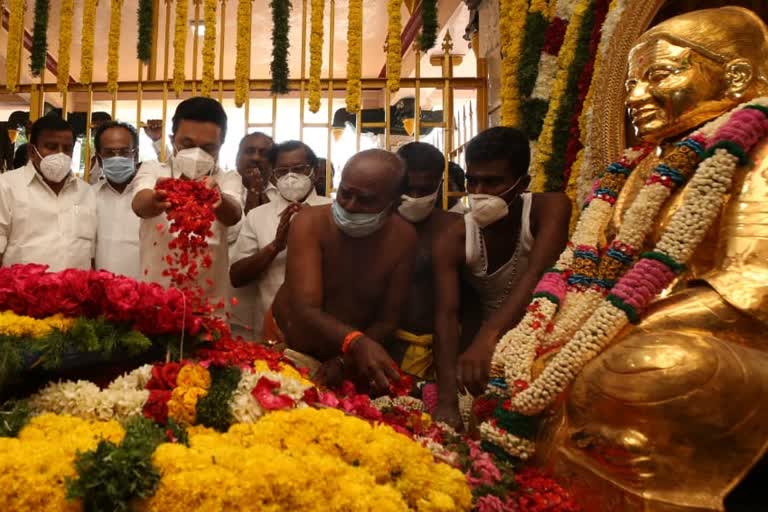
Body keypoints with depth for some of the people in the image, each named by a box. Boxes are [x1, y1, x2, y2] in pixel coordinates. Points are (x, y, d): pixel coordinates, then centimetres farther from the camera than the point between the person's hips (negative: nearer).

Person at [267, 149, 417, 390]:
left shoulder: (403, 237, -17)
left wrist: (344, 361, -26)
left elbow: (387, 320, -12)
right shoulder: (310, 223, -25)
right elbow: (305, 311, -35)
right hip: (288, 345, -1)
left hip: (346, 356, 2)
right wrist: (356, 343, -53)